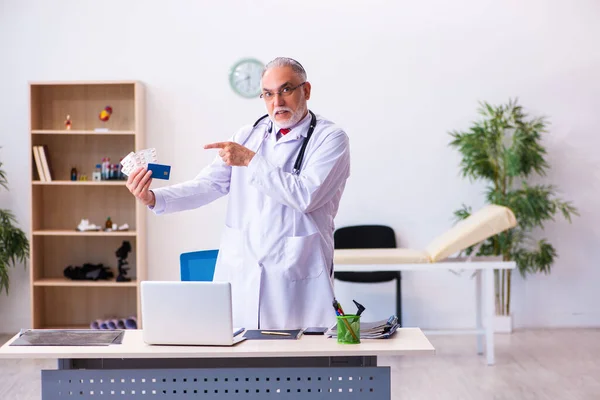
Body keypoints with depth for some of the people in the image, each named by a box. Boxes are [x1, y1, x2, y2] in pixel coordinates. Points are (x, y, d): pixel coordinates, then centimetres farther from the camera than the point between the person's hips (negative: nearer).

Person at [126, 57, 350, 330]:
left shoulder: (331, 138, -3)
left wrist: (251, 161, -17)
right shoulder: (248, 136, 12)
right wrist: (154, 198, -12)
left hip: (296, 279, -4)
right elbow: (208, 185, 3)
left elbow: (305, 196, -17)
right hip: (239, 274, 4)